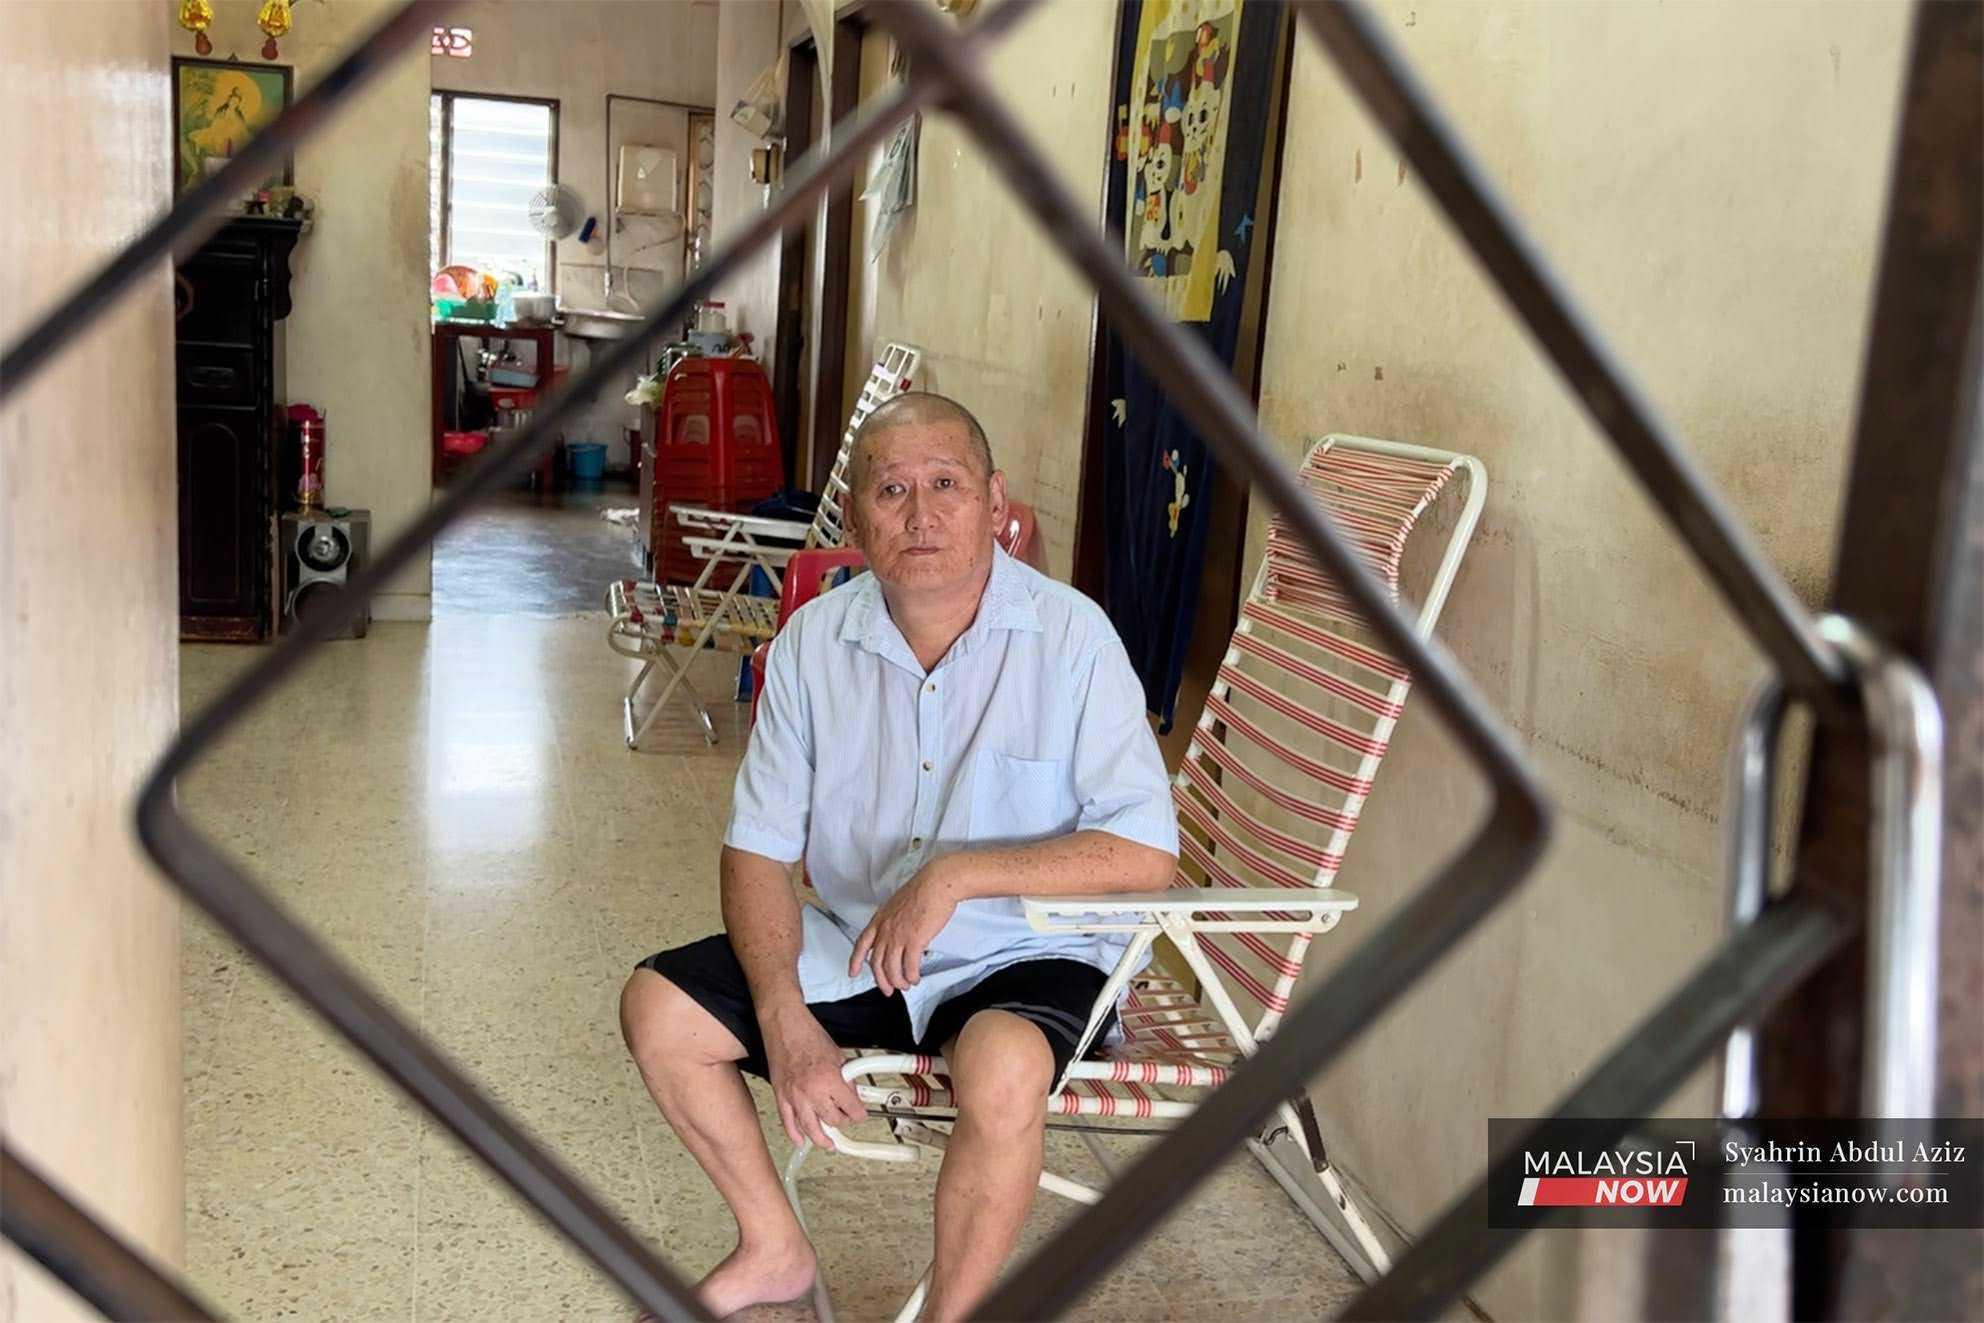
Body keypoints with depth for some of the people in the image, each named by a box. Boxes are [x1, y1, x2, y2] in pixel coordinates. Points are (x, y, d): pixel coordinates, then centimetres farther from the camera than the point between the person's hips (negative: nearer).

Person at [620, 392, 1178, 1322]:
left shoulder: (1069, 636, -17)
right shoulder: (814, 641, -5)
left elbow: (1146, 853, -20)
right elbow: (758, 851, -3)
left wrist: (957, 874, -27)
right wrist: (785, 1018, -17)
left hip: (1024, 955, -5)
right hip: (849, 941, 5)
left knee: (1002, 1067, -35)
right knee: (658, 1007, -6)